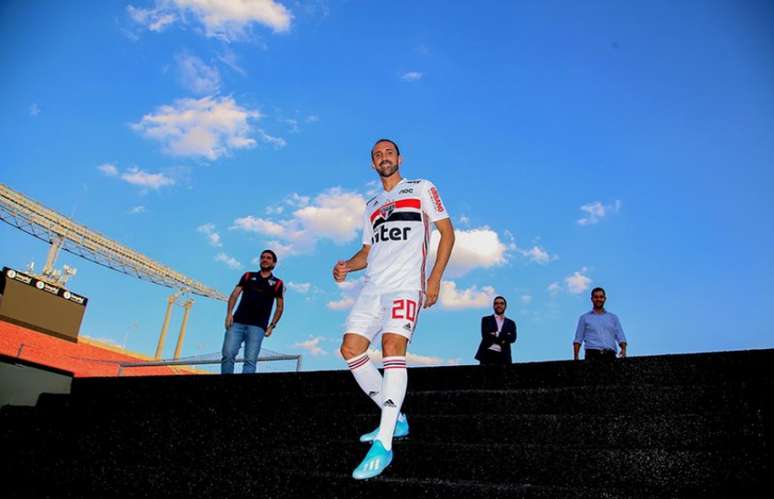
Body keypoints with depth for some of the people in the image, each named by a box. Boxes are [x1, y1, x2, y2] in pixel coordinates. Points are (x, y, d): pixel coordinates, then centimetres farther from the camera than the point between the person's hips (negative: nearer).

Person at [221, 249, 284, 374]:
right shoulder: (248, 276, 17)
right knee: (228, 354, -12)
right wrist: (229, 313, -5)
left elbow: (280, 306, 12)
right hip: (237, 322, 2)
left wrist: (272, 325, 2)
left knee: (250, 360, -11)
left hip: (257, 326, -1)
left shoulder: (277, 283, 12)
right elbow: (235, 294, 10)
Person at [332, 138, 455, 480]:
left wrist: (435, 279, -8)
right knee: (350, 349, -4)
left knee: (392, 345, -25)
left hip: (406, 284, -6)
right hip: (373, 286, 7)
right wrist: (346, 265, 3)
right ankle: (395, 420, 11)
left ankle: (383, 445, -24)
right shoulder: (372, 205, 26)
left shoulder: (421, 189, 10)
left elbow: (447, 232, 3)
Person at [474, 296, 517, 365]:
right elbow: (485, 335, -2)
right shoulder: (486, 319, 13)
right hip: (487, 354, -1)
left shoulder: (511, 323, 19)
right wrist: (502, 340, -7)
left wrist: (496, 335, -8)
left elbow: (512, 338, 2)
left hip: (503, 356, 2)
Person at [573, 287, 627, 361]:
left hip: (610, 355, 2)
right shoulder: (584, 318, 17)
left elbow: (621, 337, 15)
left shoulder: (613, 317, 22)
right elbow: (578, 339, 12)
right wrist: (576, 357, -2)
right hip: (592, 354, -2)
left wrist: (623, 349, -6)